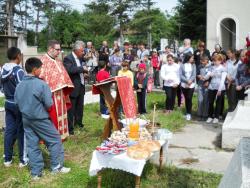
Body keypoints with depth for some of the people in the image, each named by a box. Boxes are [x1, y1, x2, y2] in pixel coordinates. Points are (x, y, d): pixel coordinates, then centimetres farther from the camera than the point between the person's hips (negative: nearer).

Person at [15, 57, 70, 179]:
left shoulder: (19, 85, 1)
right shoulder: (42, 84, -17)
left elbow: (17, 102, 9)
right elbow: (49, 104, -16)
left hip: (26, 119, 6)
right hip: (40, 119, -6)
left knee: (32, 145, 11)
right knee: (55, 140, 9)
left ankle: (36, 172, 18)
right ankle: (57, 166, 15)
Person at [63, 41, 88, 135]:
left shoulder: (80, 58, 12)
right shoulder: (68, 58, -14)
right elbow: (69, 70, -30)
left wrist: (84, 72, 4)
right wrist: (82, 68, -25)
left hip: (81, 86, 8)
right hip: (73, 87, -8)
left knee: (80, 107, 18)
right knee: (71, 109, 0)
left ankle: (78, 122, 34)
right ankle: (70, 127, 7)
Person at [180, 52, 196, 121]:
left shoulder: (193, 65, 5)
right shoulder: (182, 65, 1)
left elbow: (194, 75, -2)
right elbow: (181, 75, -6)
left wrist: (190, 81, -19)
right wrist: (187, 81, -18)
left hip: (191, 85, 0)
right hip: (184, 84, 0)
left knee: (189, 98, -8)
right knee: (186, 99, 8)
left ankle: (189, 113, -2)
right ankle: (187, 112, 20)